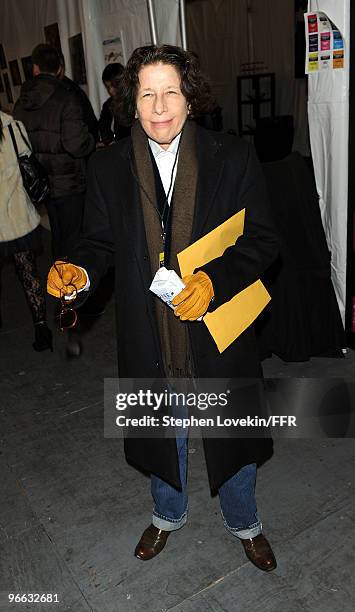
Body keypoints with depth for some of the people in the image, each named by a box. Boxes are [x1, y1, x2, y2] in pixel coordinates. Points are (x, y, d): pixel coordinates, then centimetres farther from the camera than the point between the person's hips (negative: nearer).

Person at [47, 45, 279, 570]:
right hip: (149, 338, 2)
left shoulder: (233, 157, -8)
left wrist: (215, 280, -25)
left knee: (232, 436, 18)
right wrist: (79, 271, -18)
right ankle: (169, 513, 54)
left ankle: (243, 522, 49)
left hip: (218, 328, -1)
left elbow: (262, 240, -8)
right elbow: (100, 241, 4)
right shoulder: (108, 166, -3)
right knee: (163, 433, 23)